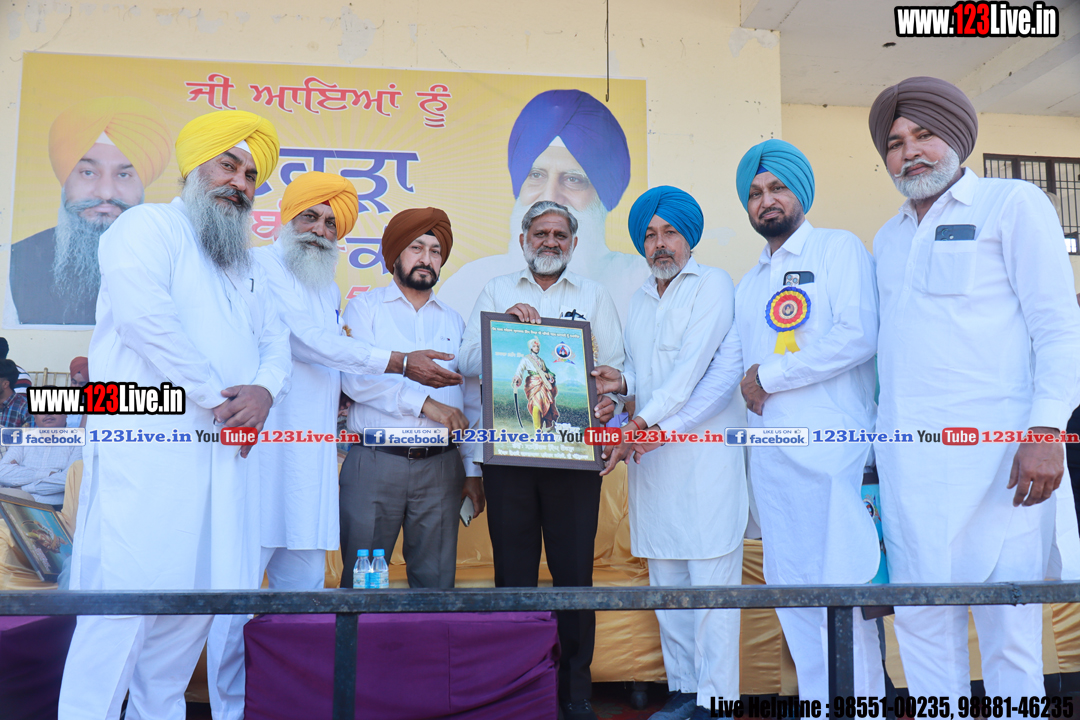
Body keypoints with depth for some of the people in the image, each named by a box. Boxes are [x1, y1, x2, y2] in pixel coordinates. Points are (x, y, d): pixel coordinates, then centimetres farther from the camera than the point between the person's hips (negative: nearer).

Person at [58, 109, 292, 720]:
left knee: (196, 599, 6)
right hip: (151, 443, -7)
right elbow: (144, 315, -13)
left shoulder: (248, 268, 26)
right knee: (129, 592, -11)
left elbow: (276, 343, 18)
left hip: (224, 451, 7)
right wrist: (218, 397, -13)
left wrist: (264, 390, -6)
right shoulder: (149, 225, 4)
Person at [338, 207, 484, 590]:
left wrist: (473, 470, 9)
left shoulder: (454, 321, 17)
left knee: (436, 582, 4)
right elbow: (355, 378, -8)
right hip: (375, 462, -2)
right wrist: (425, 403, -14)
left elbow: (471, 400, 16)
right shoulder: (366, 307, 8)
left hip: (440, 467, 3)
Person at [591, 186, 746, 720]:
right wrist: (621, 382, 2)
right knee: (665, 581, 9)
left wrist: (639, 422, -17)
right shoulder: (640, 300, 20)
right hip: (648, 453, 7)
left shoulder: (713, 284, -1)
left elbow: (692, 365, -12)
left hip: (706, 449, -6)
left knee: (711, 578, -7)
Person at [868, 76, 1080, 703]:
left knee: (1008, 624, -3)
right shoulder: (888, 239, 21)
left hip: (994, 452, -5)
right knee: (921, 622, 6)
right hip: (907, 459, 5)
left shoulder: (1012, 203, 5)